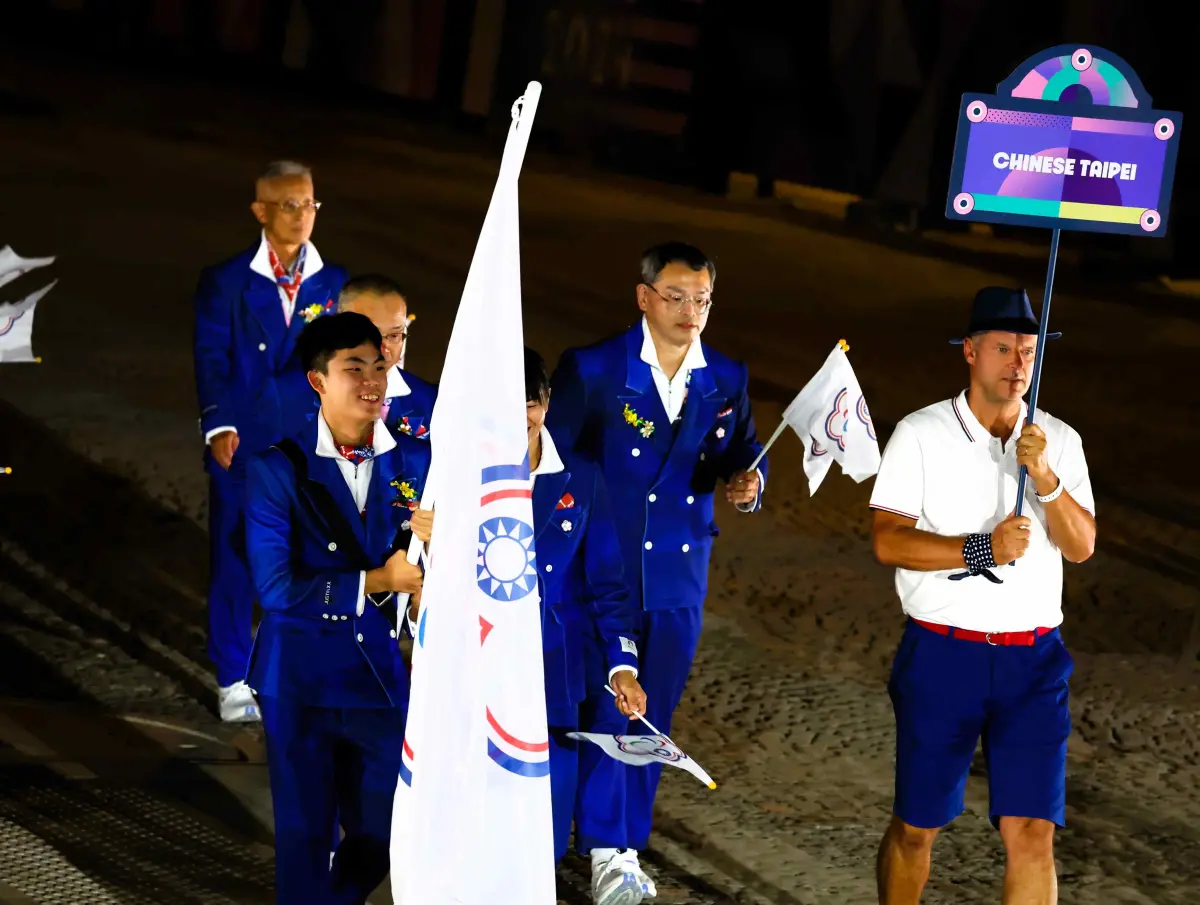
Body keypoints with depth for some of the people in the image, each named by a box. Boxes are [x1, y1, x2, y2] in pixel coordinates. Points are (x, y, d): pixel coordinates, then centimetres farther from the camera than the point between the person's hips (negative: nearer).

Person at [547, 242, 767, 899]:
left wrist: (746, 485, -12)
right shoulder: (592, 369, -8)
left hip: (679, 574, 4)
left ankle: (626, 846, 21)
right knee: (604, 708, -4)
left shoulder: (727, 378, 3)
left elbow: (741, 453, 11)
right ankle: (605, 848, 5)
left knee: (653, 714, 10)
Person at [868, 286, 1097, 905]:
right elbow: (888, 541, -9)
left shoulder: (1060, 441, 9)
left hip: (1033, 662, 2)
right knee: (915, 827, 7)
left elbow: (1081, 546, 0)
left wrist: (1044, 477, -16)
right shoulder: (920, 434, -1)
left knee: (1032, 833, -7)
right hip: (941, 651, -2)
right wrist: (981, 550, -20)